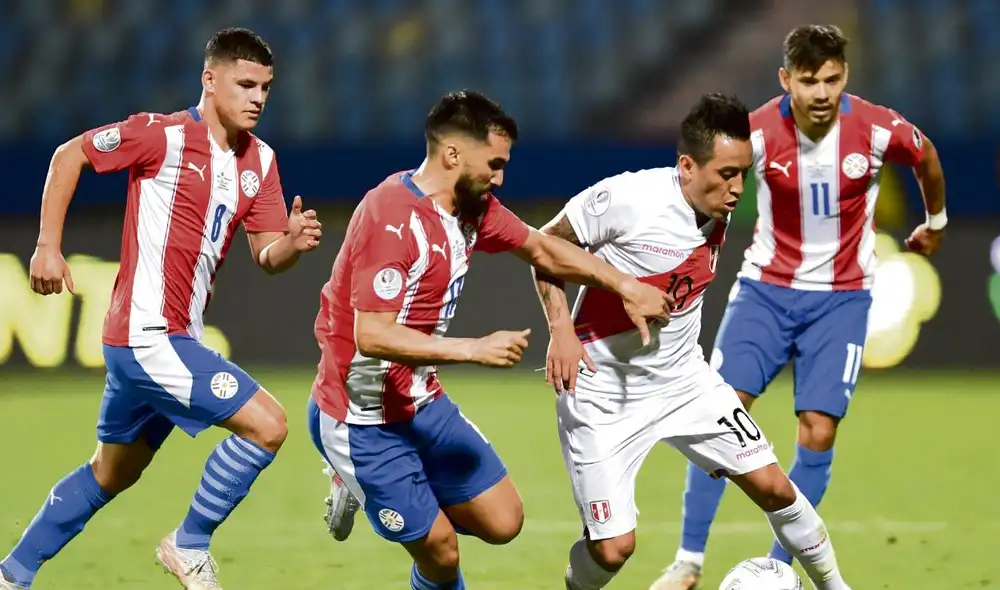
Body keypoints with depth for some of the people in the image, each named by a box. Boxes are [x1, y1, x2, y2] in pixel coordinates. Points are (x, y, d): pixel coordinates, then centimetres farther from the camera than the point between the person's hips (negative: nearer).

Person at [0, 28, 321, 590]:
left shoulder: (260, 159, 8)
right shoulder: (165, 136, -13)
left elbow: (267, 256, 7)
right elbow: (70, 155, -4)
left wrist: (293, 243, -16)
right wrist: (48, 247, -7)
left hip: (175, 337, 9)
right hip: (149, 333, -9)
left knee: (111, 474, 20)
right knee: (266, 424, -14)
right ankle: (191, 544, 0)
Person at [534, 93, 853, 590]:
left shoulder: (719, 213, -4)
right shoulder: (627, 198, -24)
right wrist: (561, 330, -22)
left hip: (683, 379, 6)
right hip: (603, 394, -6)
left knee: (773, 487, 0)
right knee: (613, 548, -11)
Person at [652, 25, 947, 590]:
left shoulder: (878, 129, -14)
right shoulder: (758, 132, -17)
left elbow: (927, 157, 8)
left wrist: (935, 222, 25)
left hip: (842, 298, 0)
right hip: (767, 289, 0)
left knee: (819, 430, -9)